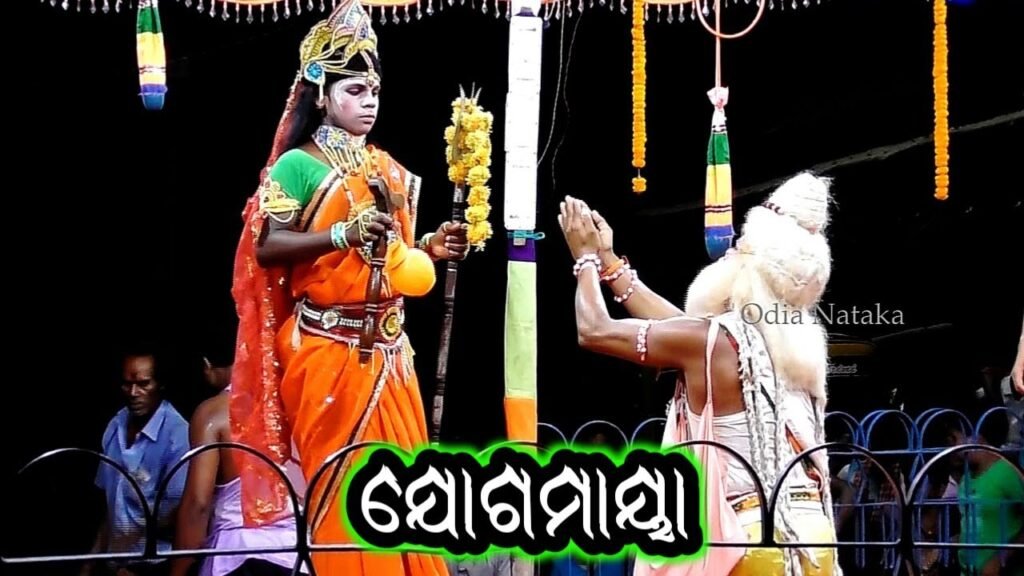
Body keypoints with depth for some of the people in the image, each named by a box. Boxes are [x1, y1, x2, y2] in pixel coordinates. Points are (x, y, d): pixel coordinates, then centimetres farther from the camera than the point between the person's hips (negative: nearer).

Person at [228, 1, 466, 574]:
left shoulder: (388, 170, 15)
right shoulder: (298, 165, -5)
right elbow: (265, 247, -15)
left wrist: (431, 248, 2)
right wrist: (342, 234, -24)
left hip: (387, 350, 6)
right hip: (326, 350, -6)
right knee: (341, 486, -4)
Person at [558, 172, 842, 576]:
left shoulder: (709, 341, -9)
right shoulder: (796, 341, 11)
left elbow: (594, 332, 5)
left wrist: (587, 257, 23)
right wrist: (608, 261, 33)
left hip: (752, 541, -7)